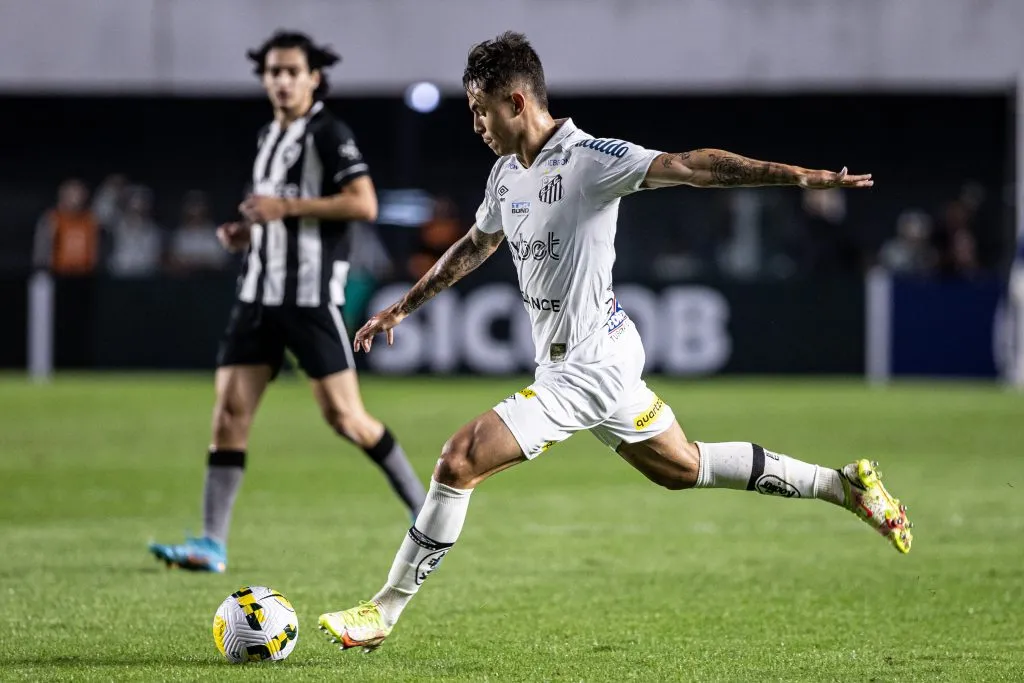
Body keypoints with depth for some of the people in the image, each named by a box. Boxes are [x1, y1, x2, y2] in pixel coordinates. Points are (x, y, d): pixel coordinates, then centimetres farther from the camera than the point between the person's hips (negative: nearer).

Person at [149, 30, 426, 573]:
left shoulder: (329, 134, -7)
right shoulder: (268, 139, 18)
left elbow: (363, 204, -18)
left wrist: (286, 207, -19)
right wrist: (248, 231, 10)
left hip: (312, 297, -7)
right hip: (259, 295, 7)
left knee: (343, 415, -6)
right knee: (229, 408, -3)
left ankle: (424, 510, 11)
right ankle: (212, 544, -5)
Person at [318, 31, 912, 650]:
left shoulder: (588, 159, -17)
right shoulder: (508, 173, 9)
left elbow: (688, 166, -26)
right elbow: (475, 246, 28)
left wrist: (797, 175, -35)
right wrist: (404, 306, 32)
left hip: (586, 366, -10)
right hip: (592, 361, 10)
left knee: (460, 461, -12)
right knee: (682, 467, 21)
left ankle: (385, 611, -3)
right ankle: (844, 486, 29)